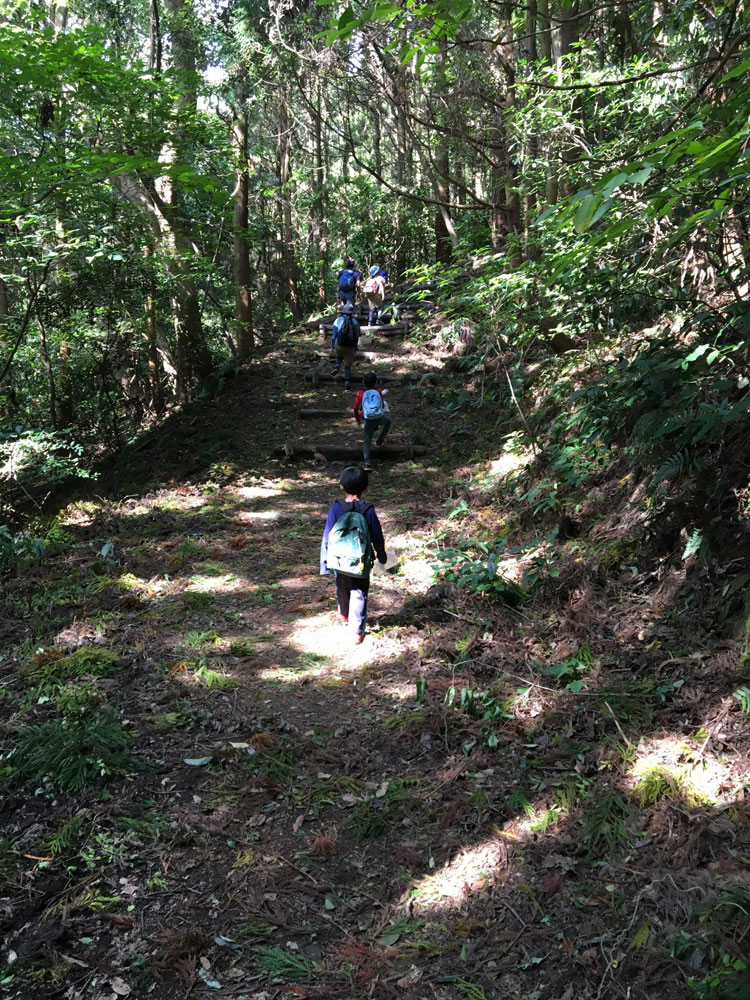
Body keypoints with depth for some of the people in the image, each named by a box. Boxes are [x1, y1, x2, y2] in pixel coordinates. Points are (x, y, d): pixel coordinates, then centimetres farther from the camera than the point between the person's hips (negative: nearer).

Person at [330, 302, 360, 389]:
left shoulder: (338, 320, 0)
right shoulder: (355, 322, 4)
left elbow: (334, 334, 2)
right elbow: (357, 336, 9)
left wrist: (332, 346, 11)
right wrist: (355, 347, 20)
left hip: (339, 345, 0)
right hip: (350, 347, 0)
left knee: (339, 357, 31)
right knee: (347, 366, 7)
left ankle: (337, 367, 6)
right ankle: (347, 382, -2)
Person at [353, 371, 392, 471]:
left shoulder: (360, 393, 5)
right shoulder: (378, 392, 7)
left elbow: (355, 408, 8)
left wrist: (357, 419, 25)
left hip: (368, 420, 0)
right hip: (380, 417, 0)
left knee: (367, 442, 8)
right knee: (388, 421, 35)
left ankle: (367, 464, -6)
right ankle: (379, 442, 37)